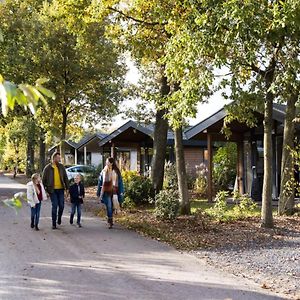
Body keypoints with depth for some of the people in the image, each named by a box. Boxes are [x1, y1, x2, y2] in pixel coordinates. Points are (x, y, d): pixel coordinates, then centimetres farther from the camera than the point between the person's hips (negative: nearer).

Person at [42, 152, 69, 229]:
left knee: (61, 205, 3)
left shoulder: (61, 166, 4)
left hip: (61, 189, 3)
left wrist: (67, 187, 1)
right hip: (52, 190, -3)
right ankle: (54, 223, 8)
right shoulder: (47, 168, -5)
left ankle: (59, 218, 30)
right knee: (54, 206, -3)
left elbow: (65, 178, 6)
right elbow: (44, 179, 1)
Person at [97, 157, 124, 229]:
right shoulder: (104, 171, 0)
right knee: (109, 206, -7)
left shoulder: (116, 172, 0)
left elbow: (120, 182, 4)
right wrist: (98, 192, 7)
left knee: (112, 207, 8)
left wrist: (121, 192, 1)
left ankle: (110, 220, 27)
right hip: (106, 192, -1)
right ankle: (110, 222, -1)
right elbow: (100, 182, 7)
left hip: (114, 191, 1)